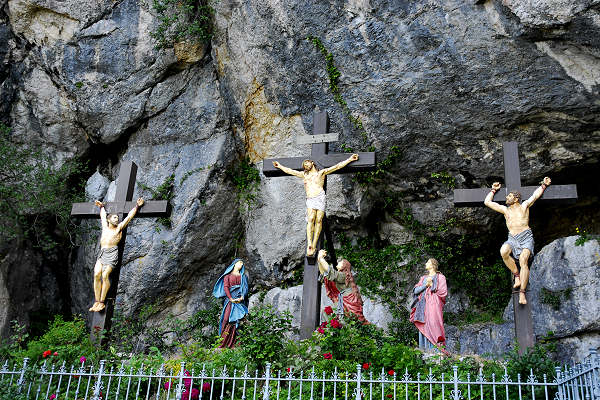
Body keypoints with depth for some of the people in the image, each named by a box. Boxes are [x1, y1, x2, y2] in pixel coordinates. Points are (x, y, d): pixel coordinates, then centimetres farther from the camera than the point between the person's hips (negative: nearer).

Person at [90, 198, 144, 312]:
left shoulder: (119, 228, 14)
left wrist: (137, 206, 20)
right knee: (96, 274, -15)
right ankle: (97, 301, -15)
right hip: (102, 253, 4)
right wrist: (102, 206, 53)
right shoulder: (105, 226, 23)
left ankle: (102, 302, -20)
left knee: (105, 275, -20)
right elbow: (103, 215, 39)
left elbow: (129, 216, 17)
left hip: (112, 253, -4)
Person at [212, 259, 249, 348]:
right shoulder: (228, 275, 12)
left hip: (240, 300, 2)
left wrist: (241, 298, -9)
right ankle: (223, 344, -12)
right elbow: (226, 287, 0)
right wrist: (231, 299, -12)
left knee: (238, 320, -8)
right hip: (230, 299, -2)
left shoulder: (243, 276, 20)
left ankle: (234, 344, -10)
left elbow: (246, 288, 9)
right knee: (227, 319, -13)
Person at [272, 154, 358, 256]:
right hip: (310, 199, 1)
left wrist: (349, 159, 11)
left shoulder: (321, 172, 19)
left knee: (319, 220, -12)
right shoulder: (304, 175, 28)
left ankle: (314, 246, -16)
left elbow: (337, 166, 15)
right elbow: (290, 171, 37)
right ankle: (309, 243, -31)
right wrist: (280, 166, 43)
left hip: (320, 197, -1)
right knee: (310, 219, -19)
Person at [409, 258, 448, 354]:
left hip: (433, 305, -6)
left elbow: (443, 292, -1)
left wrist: (431, 285, 4)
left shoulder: (440, 277, 8)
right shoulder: (423, 278, 24)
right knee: (423, 328, 0)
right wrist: (426, 285, -4)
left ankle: (433, 350, -21)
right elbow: (416, 290, 11)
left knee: (432, 327, -17)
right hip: (423, 305, 6)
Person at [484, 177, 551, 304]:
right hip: (512, 238, 2)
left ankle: (522, 293, -27)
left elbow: (536, 195, 23)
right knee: (503, 251, -32)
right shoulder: (505, 209, 19)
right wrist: (493, 190, 31)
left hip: (526, 237, -2)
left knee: (523, 260, -26)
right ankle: (516, 275, -14)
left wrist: (544, 185, 25)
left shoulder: (524, 206, 14)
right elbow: (487, 202, 22)